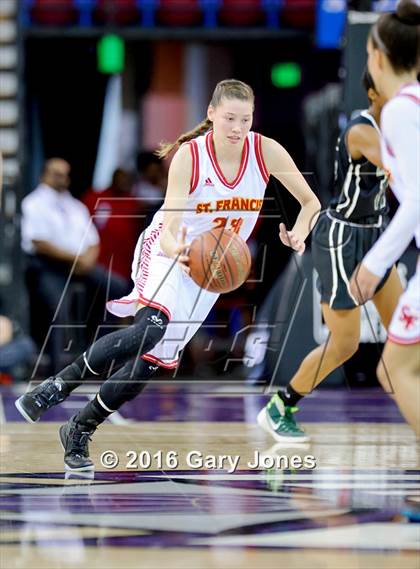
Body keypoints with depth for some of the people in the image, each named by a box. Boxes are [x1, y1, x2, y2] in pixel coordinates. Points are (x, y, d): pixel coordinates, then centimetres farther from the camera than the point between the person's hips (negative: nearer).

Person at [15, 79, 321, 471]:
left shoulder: (266, 151, -14)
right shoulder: (189, 155, -22)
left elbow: (310, 202, -3)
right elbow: (169, 227, -27)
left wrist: (299, 234, -25)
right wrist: (178, 251, -50)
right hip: (168, 251, -4)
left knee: (152, 359, -3)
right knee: (151, 327, -33)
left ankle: (79, 431, 13)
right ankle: (57, 386, -22)